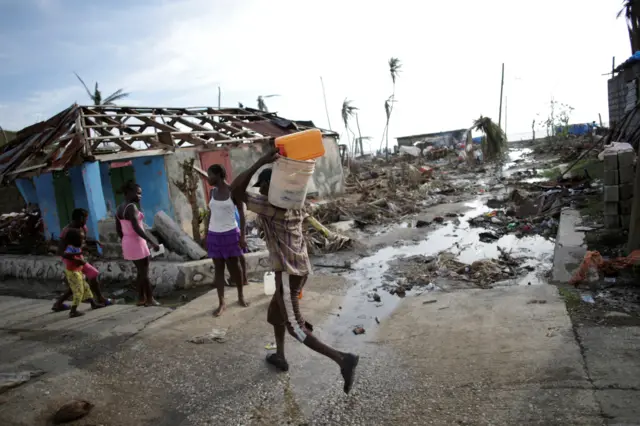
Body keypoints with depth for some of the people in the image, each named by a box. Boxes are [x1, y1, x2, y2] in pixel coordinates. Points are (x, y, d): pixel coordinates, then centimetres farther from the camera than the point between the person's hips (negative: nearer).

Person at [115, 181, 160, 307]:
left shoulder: (119, 208, 10)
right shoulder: (131, 207, -19)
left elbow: (118, 229, 14)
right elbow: (136, 228, -26)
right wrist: (151, 242, -25)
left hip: (128, 243, 9)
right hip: (137, 243, -9)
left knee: (141, 272, 17)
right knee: (144, 272, 1)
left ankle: (141, 299, 22)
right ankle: (150, 299, 9)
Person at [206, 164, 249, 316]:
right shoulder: (212, 192, 6)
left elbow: (242, 214, -6)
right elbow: (210, 214, 13)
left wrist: (242, 236, -10)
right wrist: (206, 235, 11)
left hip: (230, 233, -4)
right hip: (214, 235, 4)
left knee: (235, 266, 6)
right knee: (218, 268, 5)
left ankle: (241, 296, 25)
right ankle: (221, 303, 12)